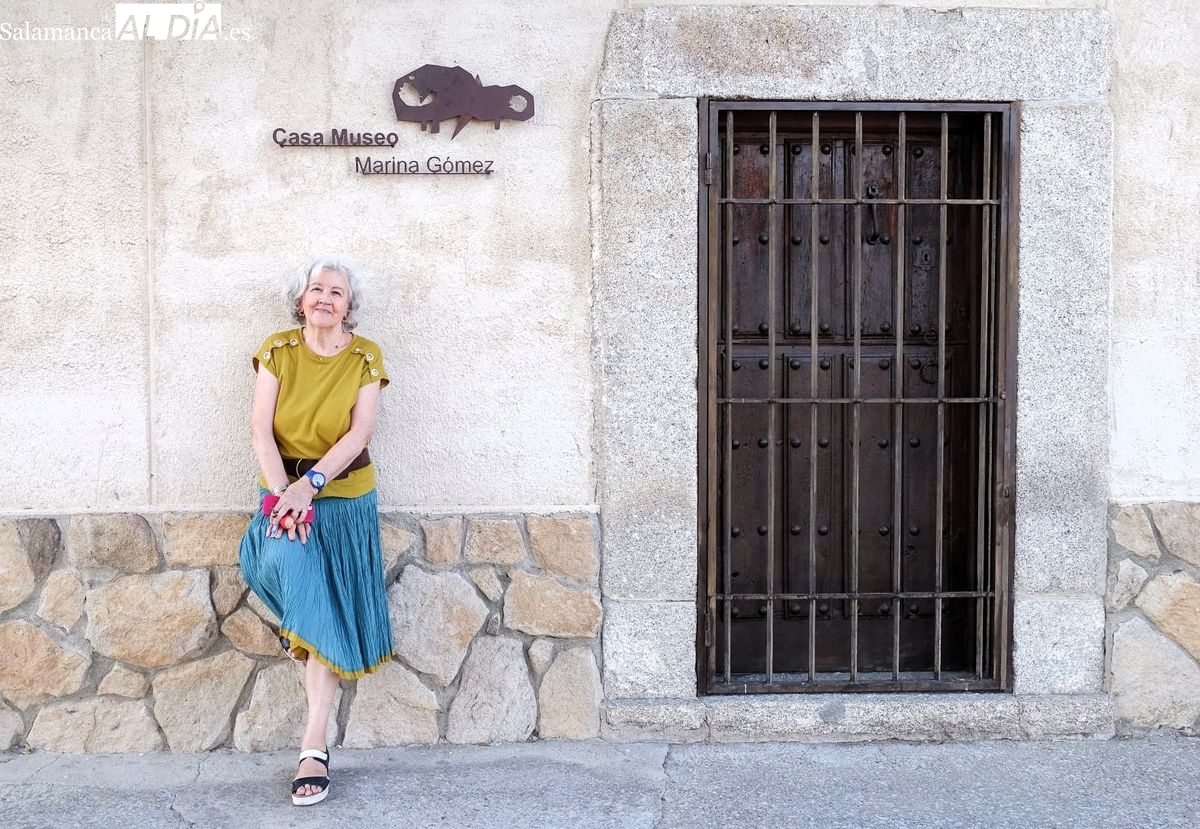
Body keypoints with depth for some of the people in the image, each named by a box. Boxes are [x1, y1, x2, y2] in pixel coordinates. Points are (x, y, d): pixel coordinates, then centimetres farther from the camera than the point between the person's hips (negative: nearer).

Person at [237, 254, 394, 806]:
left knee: (328, 613, -4)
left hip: (344, 495, 0)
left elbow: (360, 432, -11)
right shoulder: (278, 350, -1)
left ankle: (314, 748, -1)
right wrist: (283, 495, -21)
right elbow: (261, 429, -8)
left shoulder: (365, 357, -3)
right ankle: (297, 628, 7)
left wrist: (310, 484, -25)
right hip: (285, 486, 1)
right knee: (283, 559, -30)